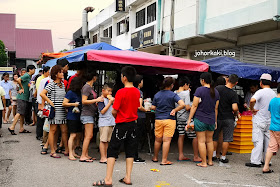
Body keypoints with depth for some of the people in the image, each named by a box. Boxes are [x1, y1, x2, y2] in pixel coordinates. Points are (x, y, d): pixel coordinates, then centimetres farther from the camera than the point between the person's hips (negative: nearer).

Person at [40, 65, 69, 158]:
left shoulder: (62, 84, 14)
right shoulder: (51, 84, -8)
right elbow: (42, 94, -15)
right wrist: (50, 102, -15)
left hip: (62, 111, 7)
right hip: (54, 110, -7)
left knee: (64, 130, 7)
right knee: (53, 130, 1)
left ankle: (66, 150, 14)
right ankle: (52, 151, 7)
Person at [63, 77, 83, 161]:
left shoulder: (79, 93, 12)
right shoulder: (70, 93, -10)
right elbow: (64, 103, -10)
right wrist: (74, 104, -15)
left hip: (78, 117, 8)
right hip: (72, 117, -7)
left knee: (75, 135, 11)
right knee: (73, 135, -8)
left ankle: (73, 152, 20)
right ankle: (70, 154, -5)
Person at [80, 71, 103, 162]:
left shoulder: (90, 87, 16)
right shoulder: (86, 87, -11)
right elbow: (84, 101, -19)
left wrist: (99, 100, 13)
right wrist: (96, 100, -21)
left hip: (91, 114, 9)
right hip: (87, 114, -9)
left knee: (87, 136, 10)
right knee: (89, 136, -10)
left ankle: (86, 155, 14)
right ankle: (83, 156, -8)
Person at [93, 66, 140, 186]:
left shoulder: (121, 92, -17)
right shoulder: (137, 92, 3)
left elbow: (114, 111, -15)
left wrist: (115, 116, 6)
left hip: (121, 125, -6)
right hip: (133, 124, 6)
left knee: (112, 151, 0)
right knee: (130, 151, 11)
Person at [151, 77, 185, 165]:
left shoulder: (157, 94, 5)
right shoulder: (173, 95, -8)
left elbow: (153, 107, 8)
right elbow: (182, 104, -20)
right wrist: (174, 110, -8)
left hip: (158, 119, 4)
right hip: (169, 120, -4)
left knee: (158, 140, 15)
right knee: (167, 140, -2)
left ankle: (155, 157, 28)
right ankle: (164, 160, -1)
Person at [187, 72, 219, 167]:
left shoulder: (199, 90, -10)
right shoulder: (216, 92, 7)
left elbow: (194, 106, -11)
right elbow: (216, 108, 12)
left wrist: (189, 119, -7)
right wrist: (215, 121, 20)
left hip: (200, 119, -5)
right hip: (211, 120, 6)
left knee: (201, 141, 0)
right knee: (209, 140, 16)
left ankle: (204, 162, 2)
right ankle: (210, 161, 23)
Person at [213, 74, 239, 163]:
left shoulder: (217, 88, -5)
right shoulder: (233, 94, -14)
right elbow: (235, 108, -22)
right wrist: (236, 113, 0)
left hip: (217, 117, 3)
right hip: (228, 118, -3)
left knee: (214, 137, 17)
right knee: (226, 139, 7)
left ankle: (214, 153, 24)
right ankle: (223, 157, 10)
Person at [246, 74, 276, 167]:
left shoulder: (260, 92, -15)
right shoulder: (274, 94, 7)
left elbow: (252, 100, -33)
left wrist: (252, 109, -18)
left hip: (259, 121, -6)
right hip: (270, 121, 6)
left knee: (258, 141, -5)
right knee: (268, 140, 12)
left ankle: (256, 161, -4)